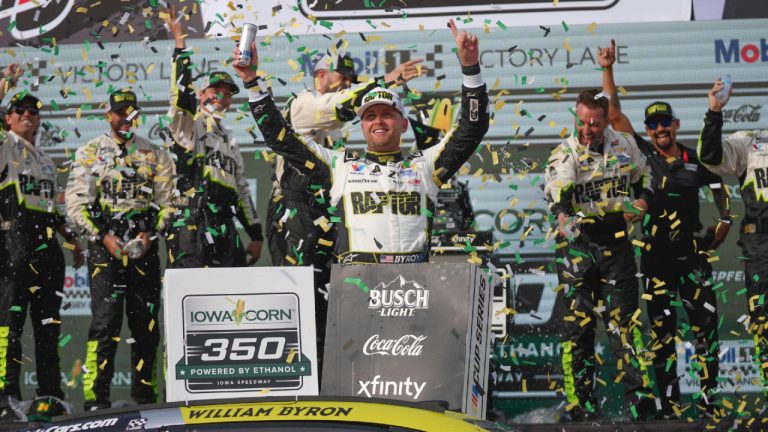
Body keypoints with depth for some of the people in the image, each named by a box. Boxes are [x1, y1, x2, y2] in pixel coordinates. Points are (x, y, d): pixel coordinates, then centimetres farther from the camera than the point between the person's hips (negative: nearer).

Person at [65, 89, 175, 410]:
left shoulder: (156, 154, 13)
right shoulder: (89, 153, 6)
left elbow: (167, 202, 9)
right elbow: (76, 203, 0)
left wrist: (151, 234, -8)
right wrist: (103, 237, -12)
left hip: (145, 248, 3)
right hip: (104, 247, -3)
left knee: (146, 323, 4)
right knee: (105, 320, -12)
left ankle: (144, 393, 13)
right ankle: (96, 396, -12)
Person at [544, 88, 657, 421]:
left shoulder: (625, 146, 6)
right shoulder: (563, 156, -7)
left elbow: (643, 179, 22)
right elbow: (557, 195, -24)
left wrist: (642, 202, 0)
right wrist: (563, 219, -45)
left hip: (616, 241, 2)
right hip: (577, 243, -2)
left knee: (624, 321, -3)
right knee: (578, 324, 0)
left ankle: (637, 395, -4)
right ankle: (580, 403, 5)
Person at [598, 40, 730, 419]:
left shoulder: (696, 160, 5)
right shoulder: (642, 154, 1)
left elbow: (719, 189, 20)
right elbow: (614, 114, -3)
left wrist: (724, 221, 7)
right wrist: (607, 70, -7)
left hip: (693, 252, 1)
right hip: (655, 255, -1)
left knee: (706, 323, -2)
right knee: (662, 329, 2)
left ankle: (710, 398, 3)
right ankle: (669, 405, 5)